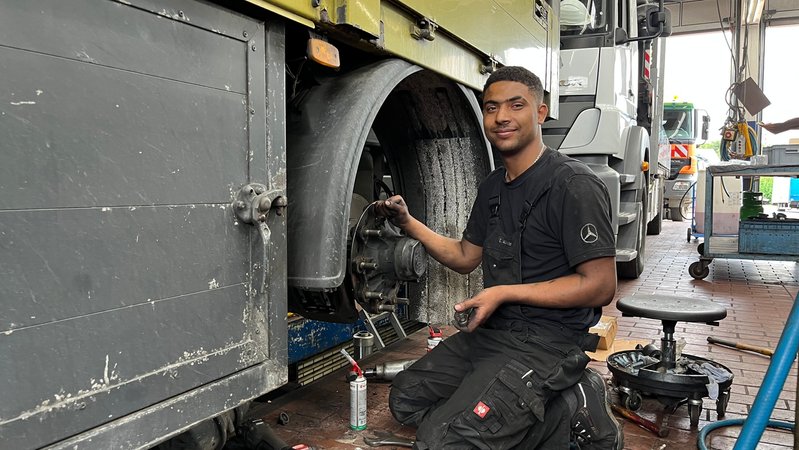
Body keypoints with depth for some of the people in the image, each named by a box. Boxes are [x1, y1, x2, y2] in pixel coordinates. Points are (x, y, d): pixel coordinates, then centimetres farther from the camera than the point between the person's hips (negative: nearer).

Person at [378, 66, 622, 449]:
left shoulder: (572, 185, -16)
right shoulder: (492, 186, 11)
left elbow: (600, 286, -18)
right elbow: (466, 257, 18)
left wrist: (504, 293, -21)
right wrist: (408, 223, 6)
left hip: (545, 340, -9)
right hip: (492, 329, 9)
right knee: (407, 399, 10)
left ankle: (568, 410, 1)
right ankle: (553, 413, 7)